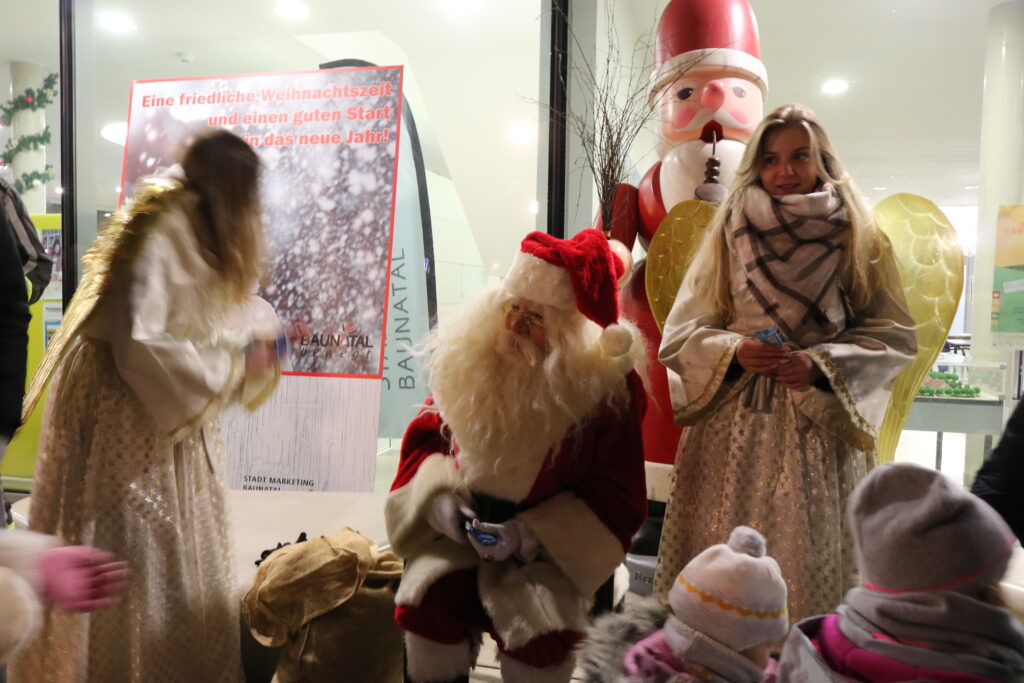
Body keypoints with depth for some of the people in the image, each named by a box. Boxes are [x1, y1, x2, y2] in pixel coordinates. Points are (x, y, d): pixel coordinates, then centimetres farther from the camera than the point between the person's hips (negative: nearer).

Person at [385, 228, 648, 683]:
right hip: (463, 528, 3)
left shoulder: (606, 387, -13)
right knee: (425, 601, -21)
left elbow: (616, 498, -8)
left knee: (541, 628, -26)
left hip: (551, 544, -2)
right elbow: (423, 437, 9)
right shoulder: (468, 360, -2)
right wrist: (439, 497, -11)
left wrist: (531, 536, -17)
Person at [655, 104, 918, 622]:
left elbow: (895, 333, 4)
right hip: (733, 428, 1)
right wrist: (733, 351, -13)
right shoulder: (728, 236, 8)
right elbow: (680, 335, 5)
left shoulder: (857, 240, 7)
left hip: (821, 429, 0)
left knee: (810, 561, 1)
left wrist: (821, 364, -12)